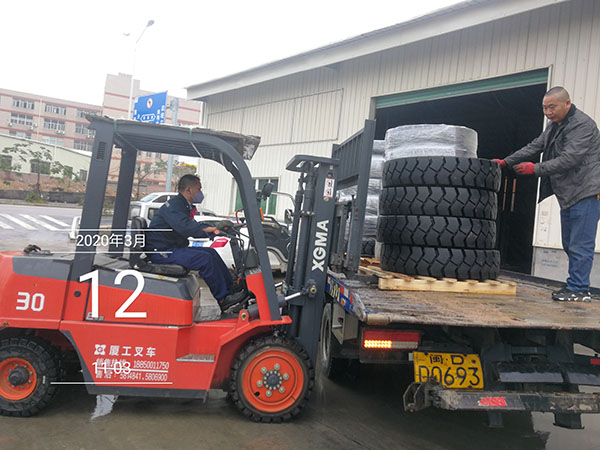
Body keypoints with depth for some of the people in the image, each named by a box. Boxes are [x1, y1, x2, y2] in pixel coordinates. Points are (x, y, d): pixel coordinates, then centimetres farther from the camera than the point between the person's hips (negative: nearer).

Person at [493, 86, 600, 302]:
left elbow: (569, 159, -23)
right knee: (570, 244, 15)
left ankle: (579, 290, 0)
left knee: (581, 244, -7)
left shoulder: (582, 125, -15)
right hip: (568, 194, 10)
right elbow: (534, 147, 16)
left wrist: (536, 168, -21)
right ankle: (575, 286, 24)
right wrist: (506, 162, 8)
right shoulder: (554, 126, 15)